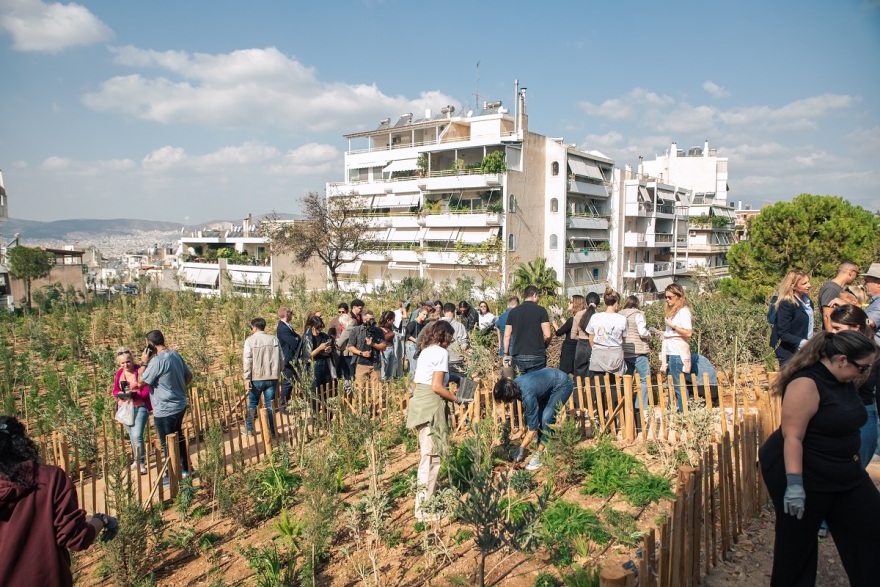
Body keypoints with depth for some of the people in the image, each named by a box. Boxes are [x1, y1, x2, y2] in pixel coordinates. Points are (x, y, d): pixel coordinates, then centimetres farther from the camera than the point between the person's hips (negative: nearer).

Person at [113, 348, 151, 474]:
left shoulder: (140, 371, -13)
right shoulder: (119, 373, 5)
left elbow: (146, 391, -13)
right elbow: (115, 390, 11)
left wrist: (133, 394, -29)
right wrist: (119, 394, -12)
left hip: (140, 407, -6)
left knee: (137, 435, -13)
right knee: (132, 436, 16)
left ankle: (141, 462, 2)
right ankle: (137, 459, 32)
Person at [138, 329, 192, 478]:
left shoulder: (157, 361, -23)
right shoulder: (176, 355, 3)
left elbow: (140, 382, -15)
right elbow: (188, 376, 13)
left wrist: (144, 363, -8)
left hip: (165, 410, -8)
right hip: (180, 405, 8)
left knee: (167, 444, 6)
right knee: (179, 438, 23)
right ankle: (186, 468, 35)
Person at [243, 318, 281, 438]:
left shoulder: (250, 340, -5)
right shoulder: (274, 339, 4)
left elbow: (247, 361, -10)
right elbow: (280, 359, 6)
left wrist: (247, 379, -9)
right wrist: (277, 374, 17)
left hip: (256, 378, -2)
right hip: (272, 377, 2)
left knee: (252, 404, 15)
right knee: (270, 405, 7)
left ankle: (249, 429, 25)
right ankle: (272, 431, 8)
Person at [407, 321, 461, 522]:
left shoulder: (425, 351, 17)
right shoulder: (441, 352, -8)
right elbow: (437, 386, -16)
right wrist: (456, 398, -3)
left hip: (419, 401, 9)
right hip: (431, 405, -9)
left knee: (426, 453, 20)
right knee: (431, 456, -5)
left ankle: (427, 496, 34)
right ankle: (424, 509, -1)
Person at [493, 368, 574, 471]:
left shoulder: (528, 395, -36)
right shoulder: (514, 385, -15)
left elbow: (533, 429, -27)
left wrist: (521, 449, -19)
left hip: (563, 385, -8)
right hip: (549, 378, 8)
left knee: (546, 418, -18)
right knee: (537, 416, 3)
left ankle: (540, 455, -8)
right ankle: (542, 448, 17)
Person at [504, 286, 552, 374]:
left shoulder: (513, 311, 7)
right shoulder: (540, 310, -3)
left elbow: (507, 335, 6)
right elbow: (548, 335, -8)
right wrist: (544, 346, 10)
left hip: (518, 356, 3)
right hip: (536, 356, -3)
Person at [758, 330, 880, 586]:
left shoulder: (844, 381, 3)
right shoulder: (806, 384, -25)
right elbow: (792, 436, -28)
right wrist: (794, 484, -30)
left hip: (844, 474, 9)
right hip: (805, 475, -9)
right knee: (797, 541, 7)